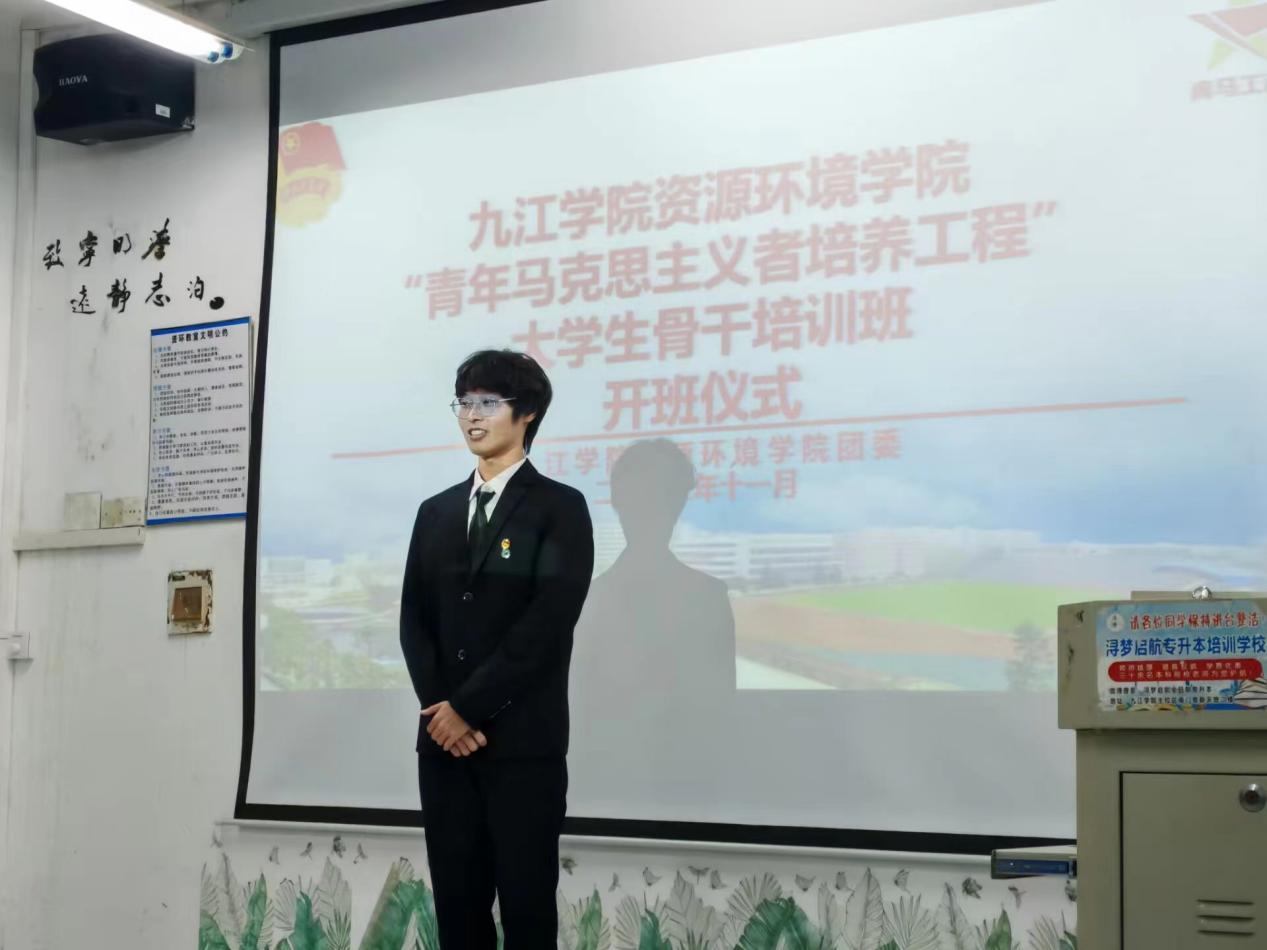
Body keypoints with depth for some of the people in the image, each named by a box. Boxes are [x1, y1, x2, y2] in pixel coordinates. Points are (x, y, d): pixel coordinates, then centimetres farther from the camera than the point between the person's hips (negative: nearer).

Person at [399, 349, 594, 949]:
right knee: (457, 901, 7)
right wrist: (439, 708, -6)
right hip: (444, 738, 5)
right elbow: (415, 620, 10)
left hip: (523, 741, -5)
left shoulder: (560, 508, -1)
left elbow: (547, 624, -12)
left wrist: (469, 707, -12)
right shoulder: (436, 512, 16)